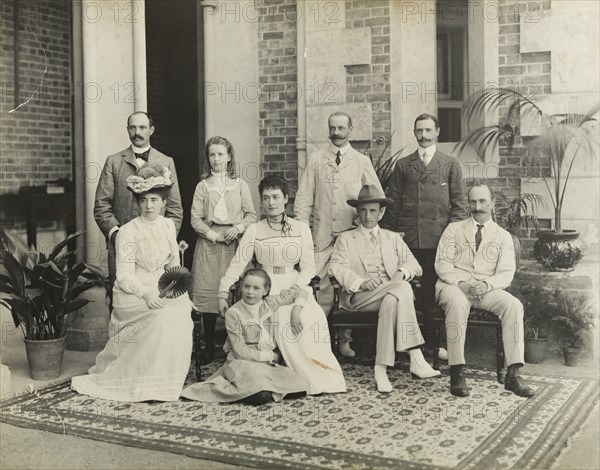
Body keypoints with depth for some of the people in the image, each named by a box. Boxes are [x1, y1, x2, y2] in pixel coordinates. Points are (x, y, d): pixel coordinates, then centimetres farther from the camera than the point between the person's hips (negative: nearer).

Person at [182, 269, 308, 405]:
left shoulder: (271, 304, 6)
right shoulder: (233, 313, -6)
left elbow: (302, 292, 16)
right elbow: (240, 351, -10)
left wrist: (296, 310, -4)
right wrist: (270, 356, -9)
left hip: (270, 362, 6)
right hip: (243, 362, -6)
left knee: (297, 389, -19)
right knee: (261, 396, -34)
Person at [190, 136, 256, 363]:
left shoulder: (240, 185, 10)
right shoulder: (203, 186, 9)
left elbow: (251, 214, 8)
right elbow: (195, 219, 4)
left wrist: (238, 228, -10)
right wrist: (214, 235, -9)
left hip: (234, 243, 0)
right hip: (208, 243, 0)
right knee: (207, 292, -3)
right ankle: (209, 346, 6)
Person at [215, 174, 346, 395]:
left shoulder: (301, 229, 8)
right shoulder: (254, 231, 5)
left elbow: (308, 267, 2)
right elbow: (237, 264, 0)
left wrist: (293, 289, -14)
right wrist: (223, 294, -12)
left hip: (296, 285, 1)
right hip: (267, 287, -1)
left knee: (313, 318, -27)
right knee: (284, 319, -30)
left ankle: (319, 378, -13)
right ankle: (303, 378, -16)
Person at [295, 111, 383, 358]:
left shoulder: (362, 162, 8)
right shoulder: (316, 161, 10)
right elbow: (304, 198, 7)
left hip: (352, 234, 0)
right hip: (322, 235, 0)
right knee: (320, 285, -6)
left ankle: (345, 339, 12)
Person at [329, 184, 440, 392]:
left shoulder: (393, 238, 26)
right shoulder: (345, 239, 18)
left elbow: (414, 264, 15)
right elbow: (336, 266, 0)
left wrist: (402, 271, -11)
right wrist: (360, 282, -18)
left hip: (392, 294, 2)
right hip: (360, 297, -2)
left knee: (391, 301, -38)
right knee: (402, 288, -33)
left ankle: (381, 367, -40)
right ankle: (416, 359, -38)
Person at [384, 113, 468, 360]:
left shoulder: (450, 165, 11)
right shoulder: (403, 165, 14)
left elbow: (458, 203, 8)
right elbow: (393, 202, 12)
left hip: (439, 239, -1)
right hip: (409, 239, 1)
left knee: (437, 290, 0)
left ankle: (436, 342, 9)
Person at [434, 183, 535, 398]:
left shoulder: (503, 236, 12)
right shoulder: (454, 229, 11)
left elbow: (506, 273, 2)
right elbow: (442, 263, 1)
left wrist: (487, 284, -21)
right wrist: (461, 283, -18)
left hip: (487, 289, 2)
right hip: (453, 285, -2)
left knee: (514, 305, -28)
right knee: (458, 303, -37)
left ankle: (513, 374, -25)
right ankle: (457, 374, -34)